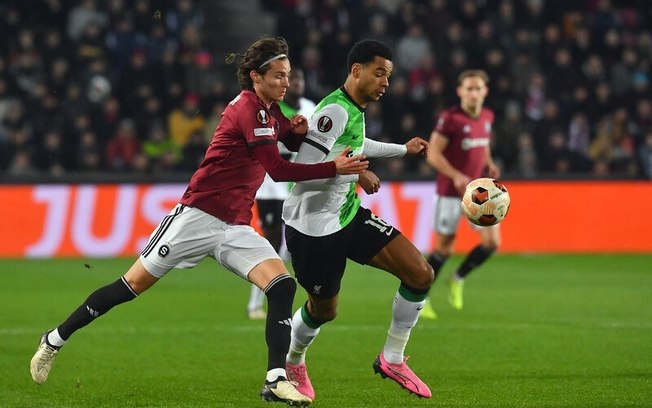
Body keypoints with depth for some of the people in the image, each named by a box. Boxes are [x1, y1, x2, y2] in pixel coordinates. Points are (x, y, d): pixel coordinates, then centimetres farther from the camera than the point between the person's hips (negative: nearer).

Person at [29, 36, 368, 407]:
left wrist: (296, 132, 4)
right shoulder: (248, 109, -15)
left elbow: (290, 147, 28)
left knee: (283, 285, -14)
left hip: (236, 227, 8)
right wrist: (335, 168, -22)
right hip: (198, 216, -8)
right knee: (134, 284, -1)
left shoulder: (269, 111, 10)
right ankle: (55, 340, 14)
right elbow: (278, 170, -22)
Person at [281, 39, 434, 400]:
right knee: (323, 310, 9)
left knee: (421, 274, -5)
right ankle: (292, 363, 41)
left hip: (349, 215, 9)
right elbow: (305, 167, -29)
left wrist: (404, 149, 41)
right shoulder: (334, 110, -21)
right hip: (314, 224, -9)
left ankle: (392, 360, 10)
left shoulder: (355, 110, 9)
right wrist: (355, 173, -24)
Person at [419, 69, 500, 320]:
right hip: (450, 192, -6)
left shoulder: (487, 117, 5)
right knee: (444, 248, -1)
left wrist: (489, 165, 5)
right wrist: (457, 177, -27)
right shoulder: (450, 119, -15)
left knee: (492, 242, -6)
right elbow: (433, 155, -17)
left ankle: (458, 280, 17)